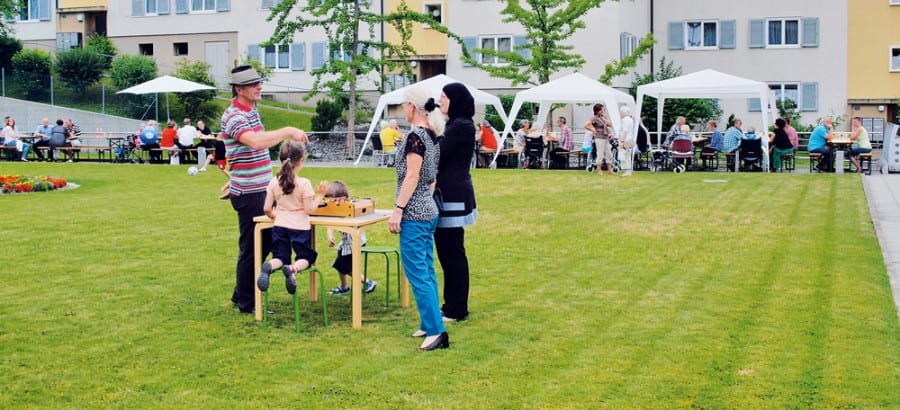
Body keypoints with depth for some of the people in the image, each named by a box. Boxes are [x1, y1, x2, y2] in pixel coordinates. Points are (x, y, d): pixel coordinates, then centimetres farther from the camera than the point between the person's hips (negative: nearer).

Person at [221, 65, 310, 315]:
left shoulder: (251, 111, 13)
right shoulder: (234, 117, -18)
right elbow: (255, 141, -36)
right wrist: (287, 131, -34)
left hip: (262, 190, 10)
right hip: (248, 194, -10)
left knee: (265, 243, 17)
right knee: (251, 248, -1)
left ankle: (241, 295, 29)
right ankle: (246, 303, 12)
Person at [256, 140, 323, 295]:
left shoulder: (274, 182, -2)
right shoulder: (304, 184, -12)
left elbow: (267, 209, 0)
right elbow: (309, 209, -11)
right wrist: (319, 196, 2)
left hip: (280, 227, 3)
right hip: (300, 228, -3)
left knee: (280, 258, 13)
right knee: (305, 258, 14)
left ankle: (268, 267, -25)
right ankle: (293, 269, -24)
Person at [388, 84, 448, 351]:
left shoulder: (415, 135, -15)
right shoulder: (432, 135, 11)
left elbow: (412, 176, -19)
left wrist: (398, 209, -18)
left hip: (414, 213, -9)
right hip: (429, 211, 9)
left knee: (417, 273, -8)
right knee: (427, 271, 14)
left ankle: (436, 330, -10)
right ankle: (429, 323, 19)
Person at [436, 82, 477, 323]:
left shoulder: (461, 126, -15)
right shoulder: (455, 125, 16)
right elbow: (441, 157, 15)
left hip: (453, 198, -10)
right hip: (449, 195, 10)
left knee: (452, 253, -3)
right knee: (448, 252, 15)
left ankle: (456, 310, 4)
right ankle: (453, 305, 24)